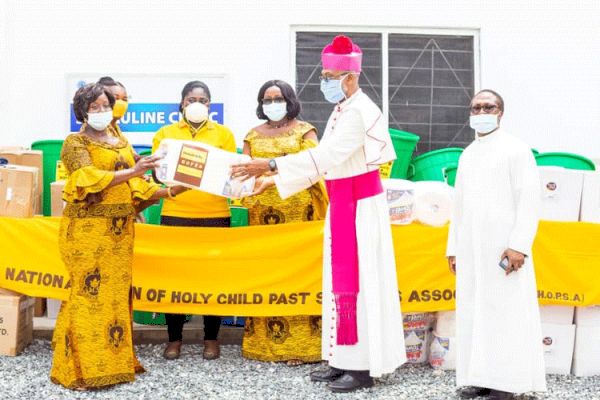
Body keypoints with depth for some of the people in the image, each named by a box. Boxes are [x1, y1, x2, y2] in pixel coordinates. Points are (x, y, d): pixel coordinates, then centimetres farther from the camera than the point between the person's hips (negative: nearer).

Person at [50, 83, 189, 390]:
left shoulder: (121, 141, 18)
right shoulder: (75, 143, -3)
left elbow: (134, 187, 16)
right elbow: (88, 179, -20)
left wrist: (167, 192, 5)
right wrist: (131, 171, -30)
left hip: (120, 229, 6)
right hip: (88, 228, -6)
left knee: (116, 293, 7)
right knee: (89, 292, -7)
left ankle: (113, 360, 14)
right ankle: (80, 368, -1)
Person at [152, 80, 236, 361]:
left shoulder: (223, 133, 9)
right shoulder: (165, 133, 10)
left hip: (215, 215, 0)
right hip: (176, 214, 0)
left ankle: (211, 339, 16)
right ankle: (174, 339, 16)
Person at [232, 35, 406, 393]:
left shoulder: (358, 112, -17)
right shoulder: (343, 110, 13)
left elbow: (325, 155, -26)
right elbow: (325, 160, 13)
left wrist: (271, 165, -28)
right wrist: (274, 180, 8)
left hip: (359, 206, -9)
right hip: (343, 205, 9)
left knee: (358, 281, -5)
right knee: (342, 280, 11)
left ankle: (363, 367, 4)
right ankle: (346, 360, 19)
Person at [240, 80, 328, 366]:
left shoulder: (304, 131, 8)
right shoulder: (253, 135, 18)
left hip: (298, 210, -3)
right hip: (263, 211, 3)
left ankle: (299, 344, -3)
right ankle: (264, 342, 5)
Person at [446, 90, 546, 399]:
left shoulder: (515, 149, -2)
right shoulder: (467, 155, 18)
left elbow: (529, 199, -9)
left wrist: (519, 245, -18)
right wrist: (453, 247, 14)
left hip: (504, 248, -6)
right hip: (471, 249, 6)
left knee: (506, 311, -5)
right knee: (472, 311, 4)